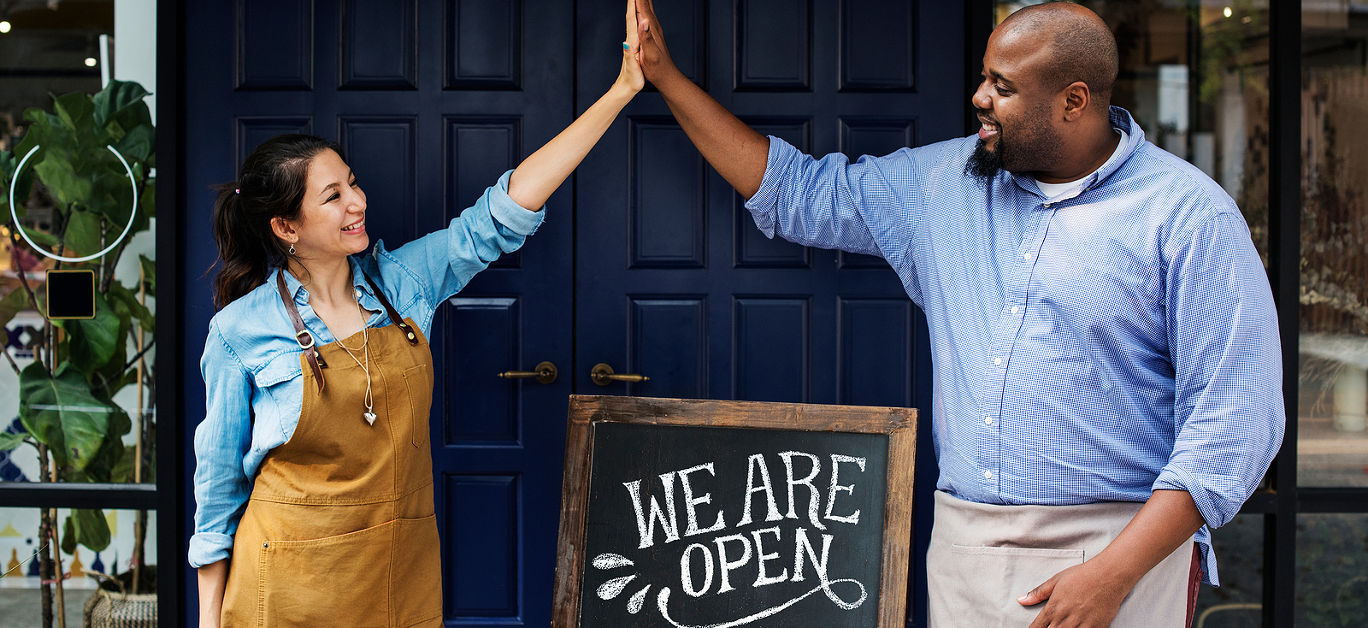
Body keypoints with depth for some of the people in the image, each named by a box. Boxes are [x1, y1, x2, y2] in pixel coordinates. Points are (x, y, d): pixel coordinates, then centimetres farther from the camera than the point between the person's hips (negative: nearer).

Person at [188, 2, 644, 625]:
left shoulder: (401, 281, 0)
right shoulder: (241, 329, -9)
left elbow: (504, 212, -3)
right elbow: (219, 478, -2)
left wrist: (622, 90, -7)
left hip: (404, 575, 4)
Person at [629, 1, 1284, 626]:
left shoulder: (1189, 216, -7)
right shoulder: (944, 183, 10)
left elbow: (1233, 414, -11)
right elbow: (800, 194, 19)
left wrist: (1112, 575, -18)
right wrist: (665, 75, 15)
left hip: (1123, 554, -4)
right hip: (961, 548, 5)